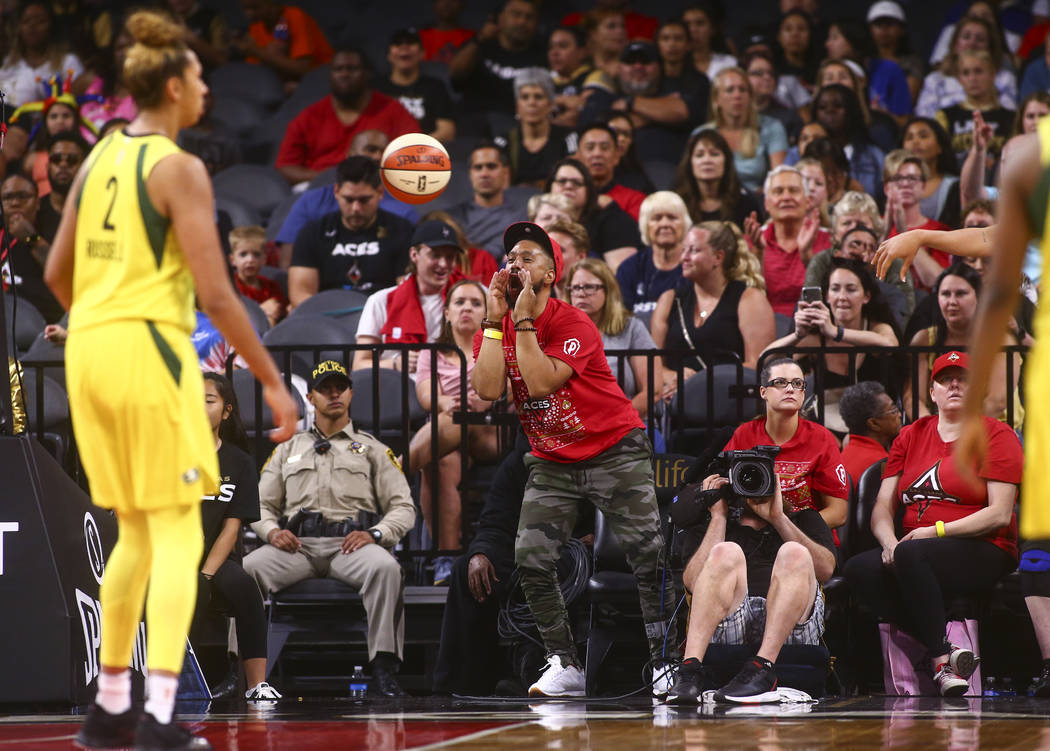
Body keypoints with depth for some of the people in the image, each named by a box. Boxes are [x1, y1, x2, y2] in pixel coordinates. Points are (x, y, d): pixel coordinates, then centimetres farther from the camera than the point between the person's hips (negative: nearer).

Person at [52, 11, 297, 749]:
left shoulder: (100, 158, 12)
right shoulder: (179, 168, -9)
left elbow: (57, 273, 18)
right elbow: (215, 293, -15)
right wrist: (273, 380, -10)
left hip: (89, 351, 7)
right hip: (150, 351, -7)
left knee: (137, 535, 18)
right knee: (177, 537, -5)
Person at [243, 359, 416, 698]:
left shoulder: (372, 449, 22)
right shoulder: (288, 449, 28)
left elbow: (403, 508, 13)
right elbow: (261, 505, 22)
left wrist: (375, 534, -9)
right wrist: (272, 530, -3)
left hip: (350, 543, -2)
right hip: (299, 544, 2)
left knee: (385, 567, -37)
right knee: (248, 567, -30)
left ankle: (384, 671, -37)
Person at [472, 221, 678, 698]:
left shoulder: (572, 323, -15)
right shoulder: (493, 330, 1)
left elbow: (541, 381, -28)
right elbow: (488, 390, -16)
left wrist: (524, 320, -23)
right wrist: (496, 320, -15)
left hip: (614, 452, -5)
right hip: (553, 462, 5)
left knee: (648, 559, -10)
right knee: (530, 560, -7)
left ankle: (666, 663, -3)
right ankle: (565, 666, 3)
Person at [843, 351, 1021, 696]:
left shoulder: (997, 435, 3)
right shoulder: (910, 437, 18)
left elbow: (999, 514, -6)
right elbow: (882, 506, 12)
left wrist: (937, 531, -15)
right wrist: (889, 541, -11)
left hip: (984, 553, -5)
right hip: (916, 550, 6)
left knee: (910, 555, -36)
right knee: (859, 569, -25)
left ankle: (941, 657, -32)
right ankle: (944, 654, -31)